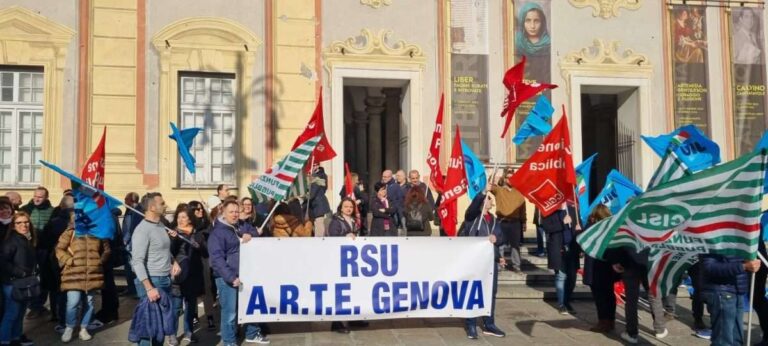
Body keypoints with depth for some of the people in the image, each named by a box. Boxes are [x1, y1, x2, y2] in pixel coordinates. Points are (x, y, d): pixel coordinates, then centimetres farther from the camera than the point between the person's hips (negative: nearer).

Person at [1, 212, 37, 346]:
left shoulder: (29, 240, 10)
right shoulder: (12, 241, -15)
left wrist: (33, 274, 5)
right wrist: (19, 273, -20)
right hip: (13, 283, -8)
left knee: (20, 312, 17)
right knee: (11, 313, -3)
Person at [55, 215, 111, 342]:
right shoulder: (70, 233, 0)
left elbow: (106, 249, 16)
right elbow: (59, 249, 1)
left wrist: (101, 261, 3)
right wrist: (69, 261, -8)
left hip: (93, 274, 3)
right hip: (74, 274, -3)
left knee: (89, 303, 9)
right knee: (73, 303, -8)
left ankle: (84, 329, 24)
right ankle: (69, 328, 14)